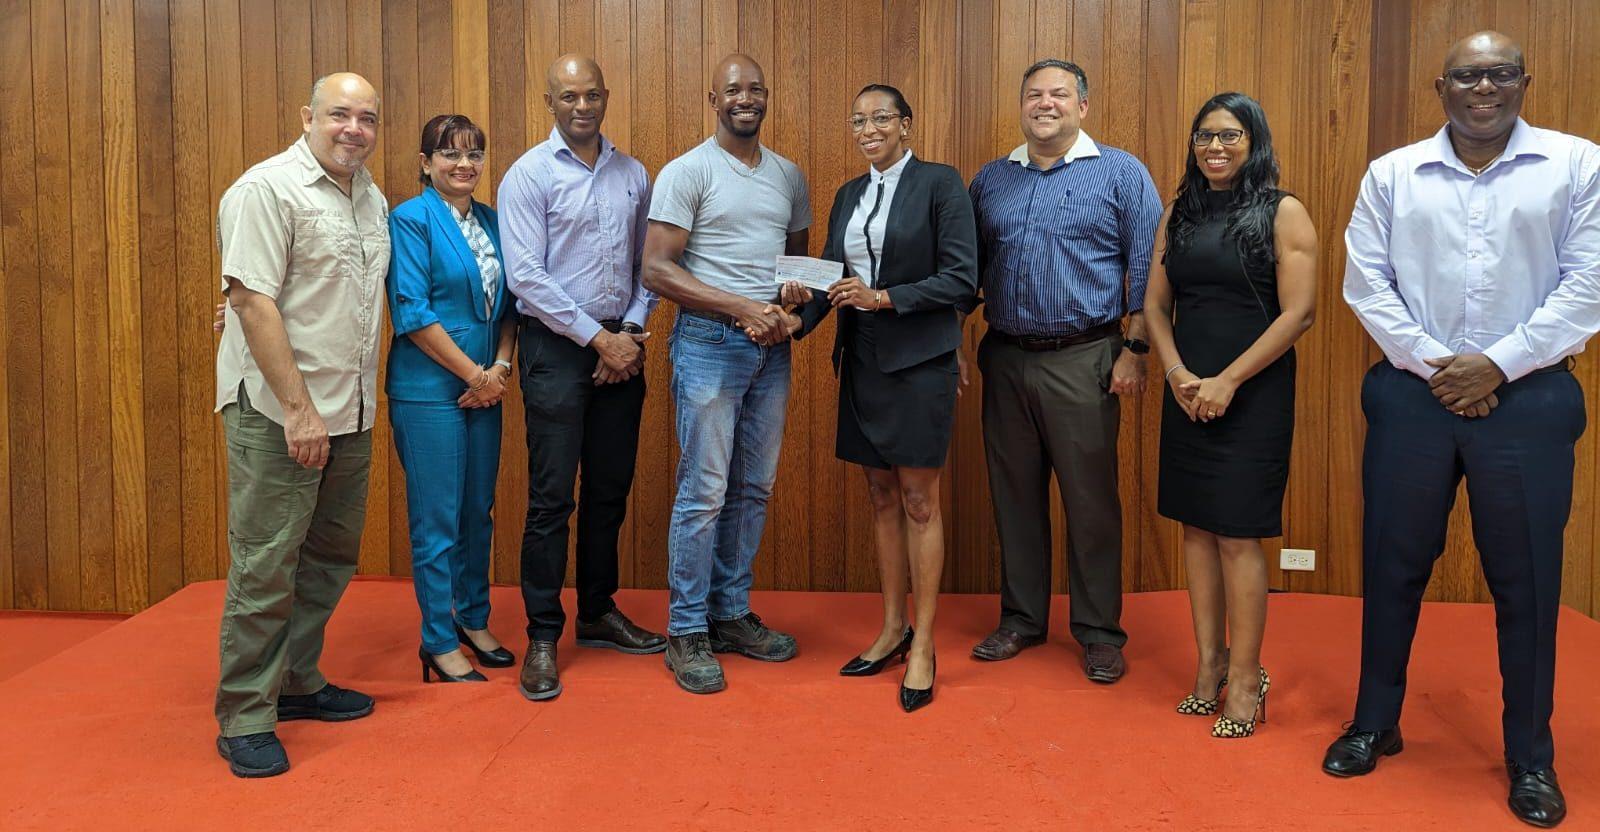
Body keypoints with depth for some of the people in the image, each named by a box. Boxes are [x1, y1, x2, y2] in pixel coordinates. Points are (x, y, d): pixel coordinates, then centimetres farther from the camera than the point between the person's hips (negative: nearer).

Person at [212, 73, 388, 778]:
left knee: (331, 557, 16)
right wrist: (298, 408, -21)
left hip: (351, 413, 8)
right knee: (265, 566, -2)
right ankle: (244, 718, 9)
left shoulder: (371, 197, 13)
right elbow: (252, 301, -18)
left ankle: (297, 683, 31)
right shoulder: (267, 189, -11)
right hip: (277, 412, -8)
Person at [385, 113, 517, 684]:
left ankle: (473, 619, 30)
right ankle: (439, 643, 13)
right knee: (437, 519, 0)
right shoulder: (411, 219, -8)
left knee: (479, 510, 14)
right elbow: (412, 313, -14)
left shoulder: (491, 220, 11)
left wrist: (499, 368, -4)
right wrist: (474, 374, -12)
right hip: (430, 390, -6)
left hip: (485, 388, 6)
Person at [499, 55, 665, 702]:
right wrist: (598, 339, -13)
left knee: (610, 490, 12)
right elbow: (526, 276, -11)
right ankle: (543, 638, 6)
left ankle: (599, 612, 27)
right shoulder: (530, 174, -4)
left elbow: (647, 263, 11)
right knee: (552, 497, -4)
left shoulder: (633, 175, 10)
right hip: (558, 345, -5)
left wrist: (633, 330, -5)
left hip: (621, 344, 5)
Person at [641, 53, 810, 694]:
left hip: (771, 348, 6)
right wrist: (743, 309, -18)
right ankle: (686, 631, 8)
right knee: (703, 492, -4)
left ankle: (730, 614, 24)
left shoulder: (789, 177, 12)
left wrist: (794, 312, -2)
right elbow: (657, 270, -12)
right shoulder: (687, 172, -5)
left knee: (753, 488, 11)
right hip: (709, 344, -6)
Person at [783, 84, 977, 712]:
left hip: (919, 360, -6)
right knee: (882, 496, 12)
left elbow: (961, 280, -12)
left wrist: (883, 297, -19)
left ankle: (923, 645, 9)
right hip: (862, 361, 6)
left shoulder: (940, 183, -6)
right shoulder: (848, 195, 14)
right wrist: (801, 318, -8)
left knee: (918, 500, -1)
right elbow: (827, 275, 11)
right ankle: (892, 629, 24)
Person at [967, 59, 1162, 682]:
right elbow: (969, 268, 14)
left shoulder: (1120, 174, 0)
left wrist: (1134, 350, -8)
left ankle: (1100, 632, 15)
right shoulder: (991, 180, 12)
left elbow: (1145, 269, -3)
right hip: (1005, 360, 4)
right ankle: (1021, 619, 25)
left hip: (1082, 361, -4)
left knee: (1091, 500, 1)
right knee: (1014, 495, 11)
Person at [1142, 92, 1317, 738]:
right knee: (1196, 528, 8)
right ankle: (1209, 662, 20)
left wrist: (1228, 380, -15)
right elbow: (1155, 304, 9)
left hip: (1252, 394, -5)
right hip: (1186, 392, 5)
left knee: (1237, 535, -3)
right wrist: (1177, 374, -7)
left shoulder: (1283, 213, -4)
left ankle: (1245, 676, 9)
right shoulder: (1179, 213, 11)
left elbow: (1299, 312, -10)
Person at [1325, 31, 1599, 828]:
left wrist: (1499, 363, -11)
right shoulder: (1391, 174, 6)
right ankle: (1375, 723, 26)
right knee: (1391, 564, 9)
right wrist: (1431, 363, -9)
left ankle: (1530, 756, 22)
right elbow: (1365, 282, 1)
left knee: (1526, 580, 6)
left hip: (1528, 397, -1)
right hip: (1411, 393, 1)